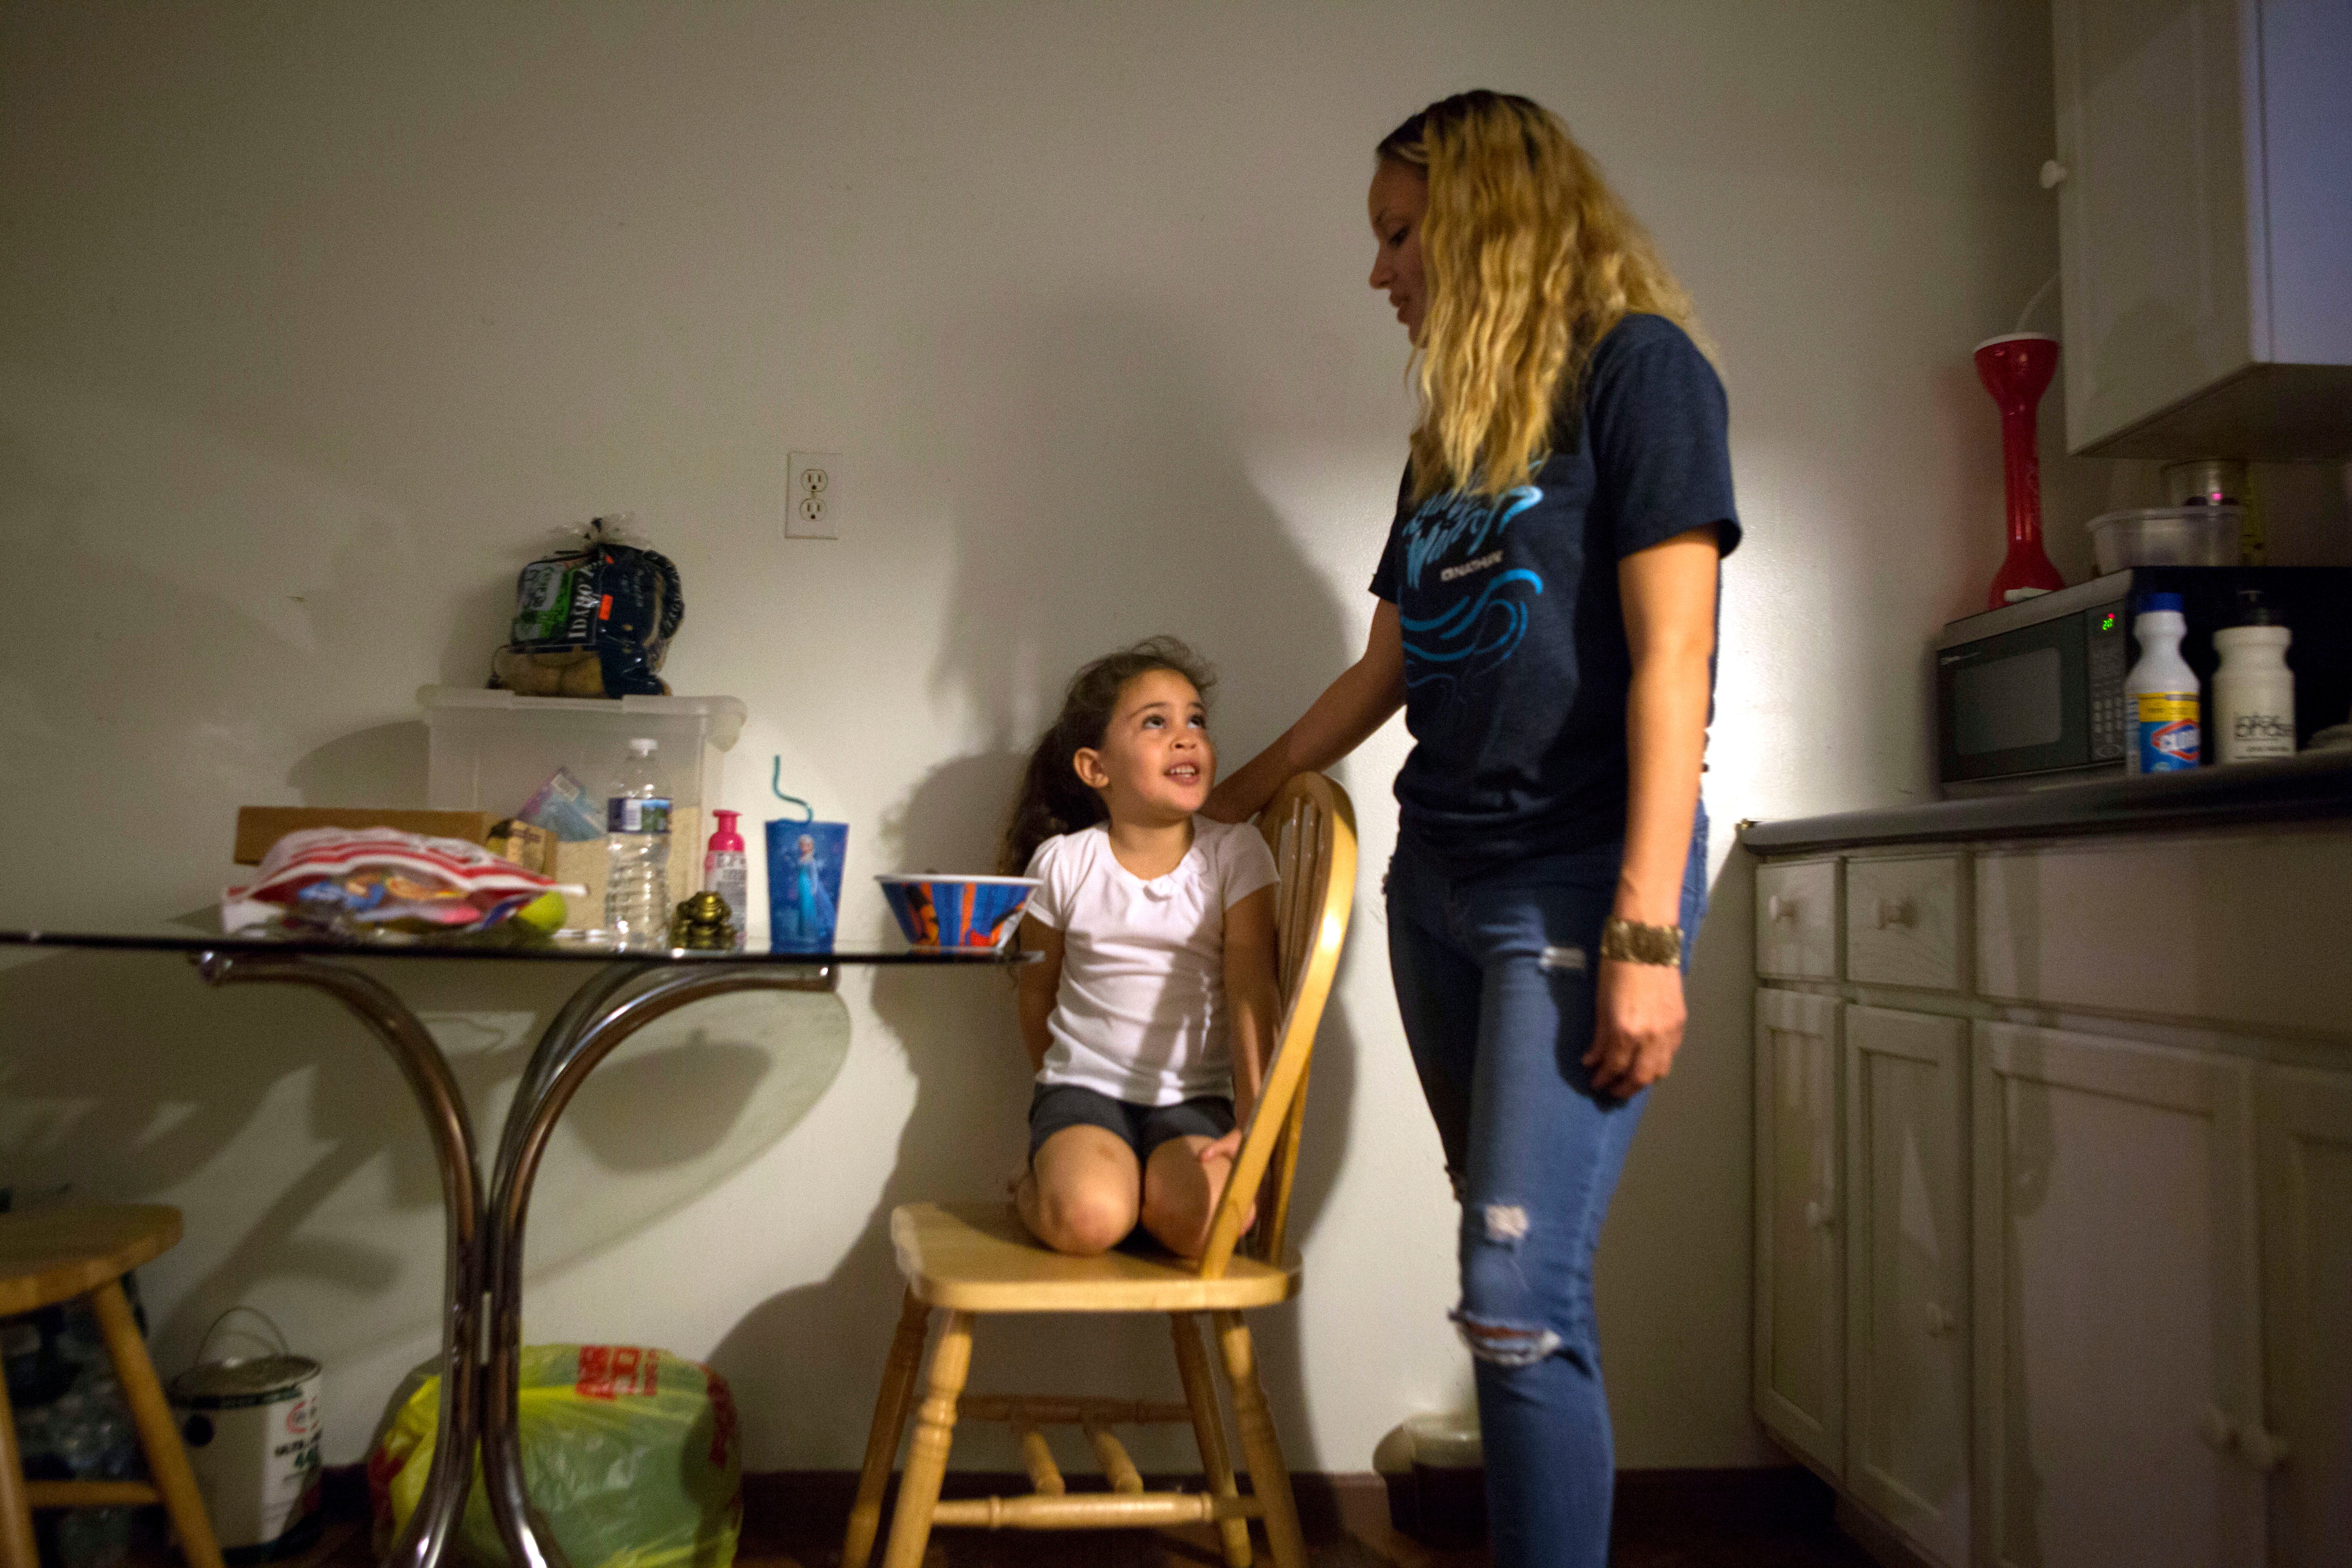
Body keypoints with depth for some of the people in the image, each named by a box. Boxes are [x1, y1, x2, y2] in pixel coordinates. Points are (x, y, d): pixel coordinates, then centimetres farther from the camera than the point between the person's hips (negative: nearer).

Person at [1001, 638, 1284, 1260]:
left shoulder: (1236, 854, -3)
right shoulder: (1063, 863, -4)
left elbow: (1250, 988, -8)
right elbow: (1037, 991, 9)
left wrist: (1252, 1120, -15)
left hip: (1193, 1096, 1)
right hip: (1084, 1085, -1)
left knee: (1198, 1220, -28)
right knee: (1087, 1220, -28)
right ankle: (1038, 1184, 5)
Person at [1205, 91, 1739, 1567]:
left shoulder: (1637, 368, -4)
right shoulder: (1450, 433, 18)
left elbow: (1671, 658, -13)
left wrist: (1646, 937, -18)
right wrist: (1225, 801, 30)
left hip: (1578, 878, -7)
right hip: (1438, 874, 7)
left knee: (1519, 1292, -11)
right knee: (1529, 1270, 9)